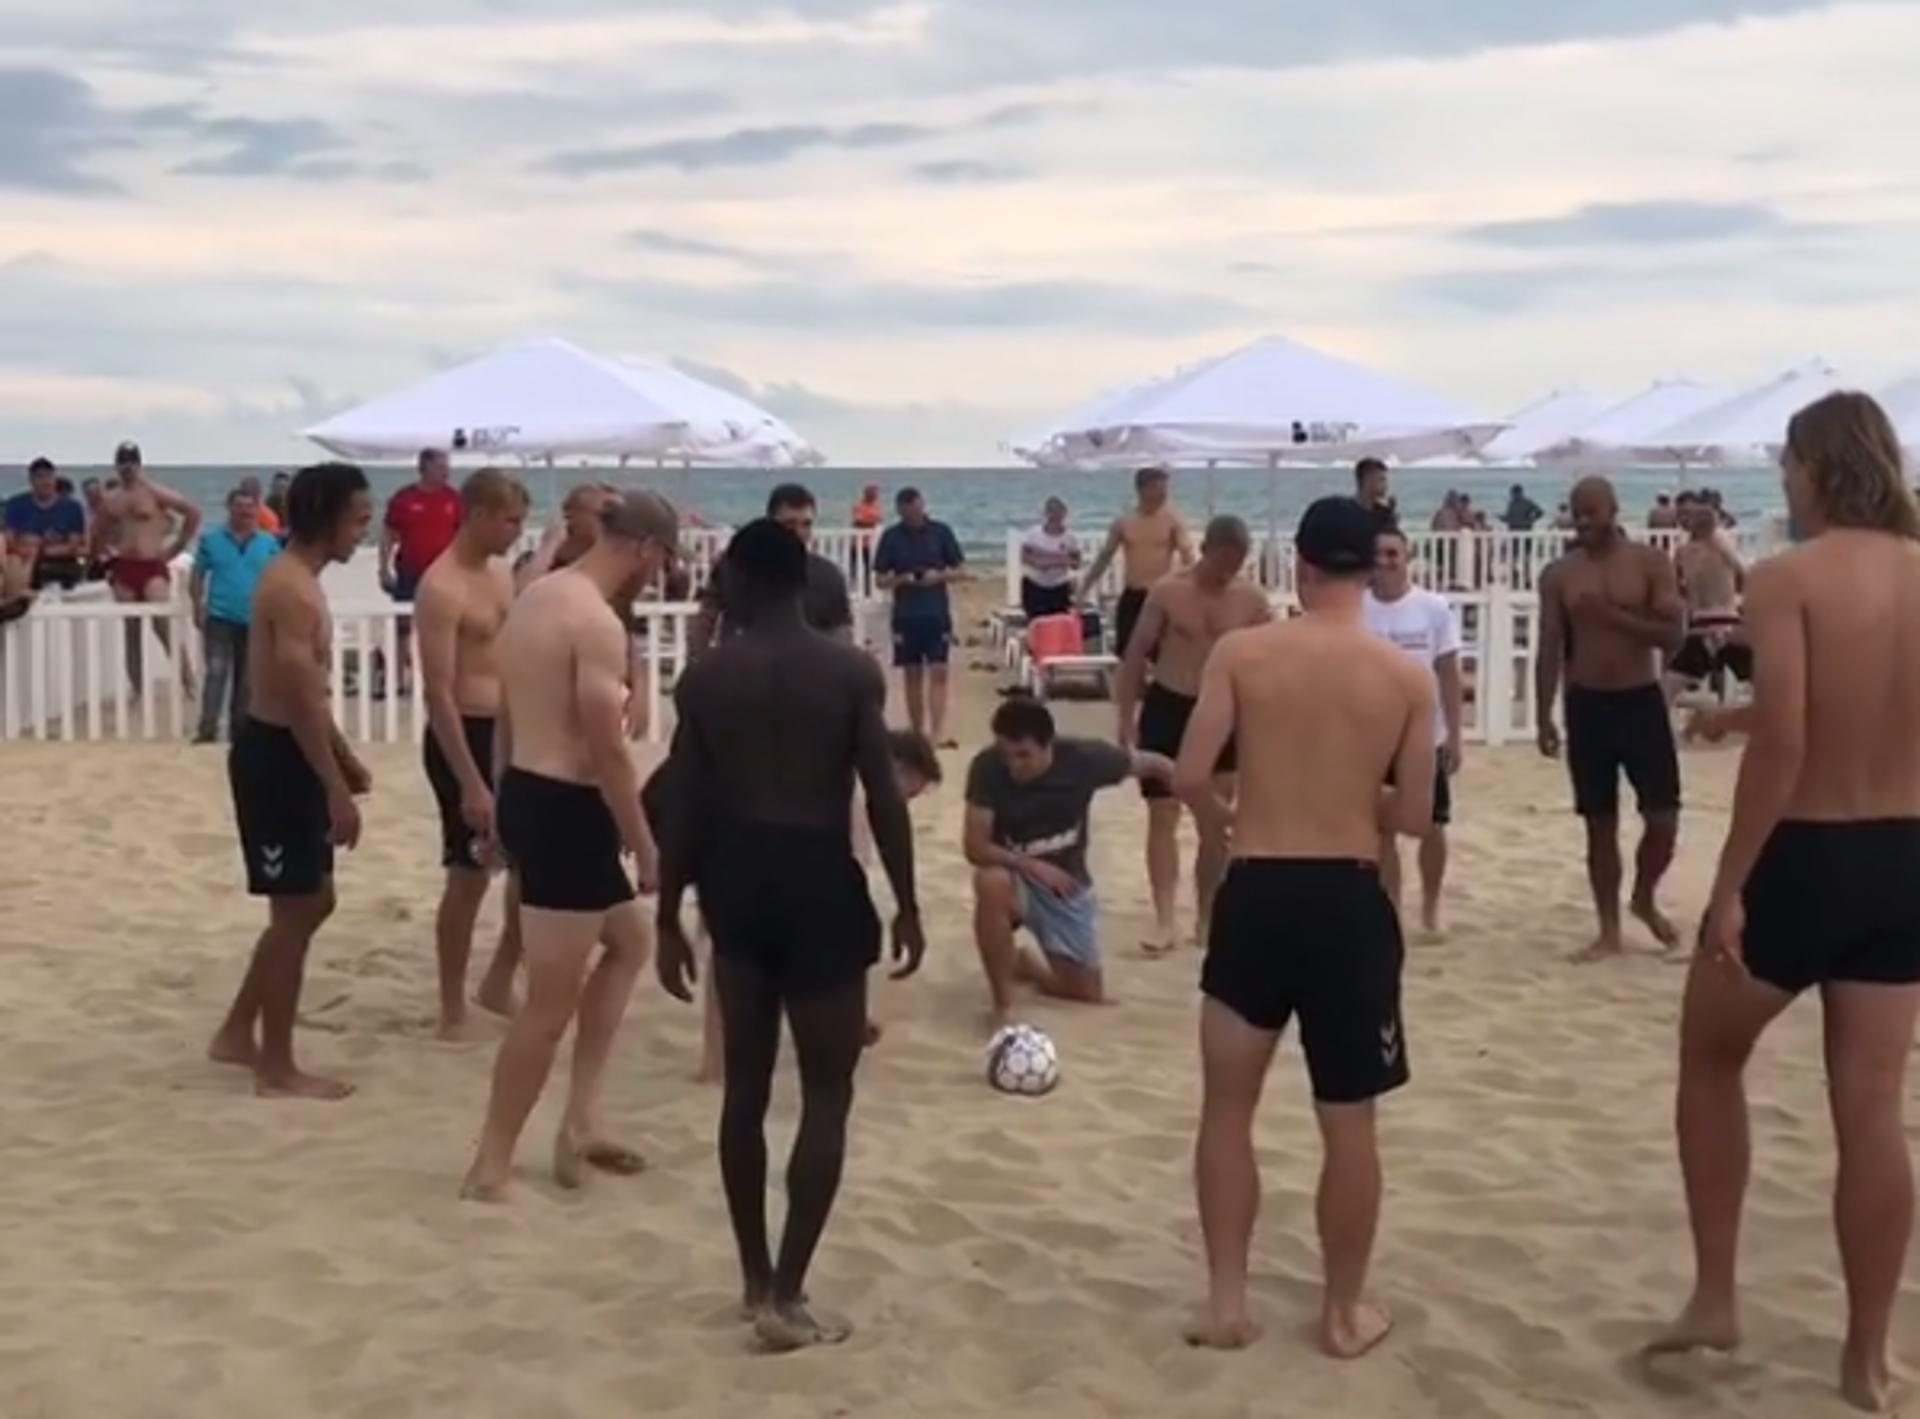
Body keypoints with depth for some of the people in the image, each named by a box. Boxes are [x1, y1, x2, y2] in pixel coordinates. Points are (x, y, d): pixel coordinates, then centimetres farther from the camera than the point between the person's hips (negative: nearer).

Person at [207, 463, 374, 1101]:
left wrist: (344, 759, 24)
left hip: (288, 750, 10)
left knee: (312, 902, 17)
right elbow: (301, 700, -24)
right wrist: (336, 789, -23)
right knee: (295, 911, -2)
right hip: (275, 755, -10)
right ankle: (277, 1069, 8)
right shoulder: (294, 589, -20)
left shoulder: (294, 580, 13)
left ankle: (238, 1032, 27)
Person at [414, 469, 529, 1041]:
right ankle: (453, 1011, 13)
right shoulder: (442, 588, -17)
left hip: (509, 734, 8)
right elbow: (439, 693, -21)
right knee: (469, 876, 0)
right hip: (465, 737, -8)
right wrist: (471, 783, -24)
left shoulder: (501, 574, 10)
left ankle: (500, 982, 24)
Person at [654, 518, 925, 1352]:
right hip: (819, 881, -3)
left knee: (746, 1087, 15)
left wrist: (669, 919, 7)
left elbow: (683, 807, -1)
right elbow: (884, 798, -9)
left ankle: (757, 1280, 24)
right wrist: (907, 905, 0)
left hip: (737, 879, 3)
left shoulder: (705, 678, -1)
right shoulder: (852, 672, -7)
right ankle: (786, 1298, 0)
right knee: (826, 1093, 5)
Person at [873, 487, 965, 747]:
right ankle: (918, 732, 16)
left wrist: (939, 575, -14)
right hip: (906, 616, 1)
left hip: (937, 614, -1)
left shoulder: (941, 532, 1)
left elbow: (958, 570, 5)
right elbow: (880, 580, 3)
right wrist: (902, 579, -16)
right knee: (912, 675, 7)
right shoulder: (891, 537, 1)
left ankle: (937, 733, -13)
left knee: (938, 673, -8)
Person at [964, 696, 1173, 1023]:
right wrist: (1032, 865, -31)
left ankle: (1023, 964, 32)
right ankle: (1003, 1005, -22)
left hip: (1066, 880, 2)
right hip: (1015, 876, -2)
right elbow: (974, 847, -22)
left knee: (1088, 994, -2)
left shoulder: (1082, 758, -21)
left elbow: (1154, 765, -7)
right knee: (992, 881, -40)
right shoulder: (987, 767, -24)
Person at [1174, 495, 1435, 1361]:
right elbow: (1415, 817, 0)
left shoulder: (1241, 653, -4)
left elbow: (1189, 777, -7)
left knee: (1227, 1105, 15)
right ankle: (1345, 1311, 22)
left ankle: (1226, 1303, 17)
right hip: (1349, 901, 0)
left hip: (1255, 894, 0)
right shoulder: (1408, 678, -1)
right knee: (1348, 1121, 11)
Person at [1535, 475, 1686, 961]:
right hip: (1587, 705, 1)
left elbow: (1672, 636, -11)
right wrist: (1544, 719, -5)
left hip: (1642, 701, -1)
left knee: (1663, 819, -3)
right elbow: (1550, 650, 0)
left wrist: (1612, 614, -20)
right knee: (1600, 824, 6)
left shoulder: (1651, 563, -4)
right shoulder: (1558, 575, 0)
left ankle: (1644, 898, 26)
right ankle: (1609, 931, 16)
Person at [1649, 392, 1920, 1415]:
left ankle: (1714, 1300, 19)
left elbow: (1781, 743, -21)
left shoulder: (1788, 579, -14)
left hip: (1801, 859, -5)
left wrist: (1731, 882, -16)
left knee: (1710, 1062, 18)